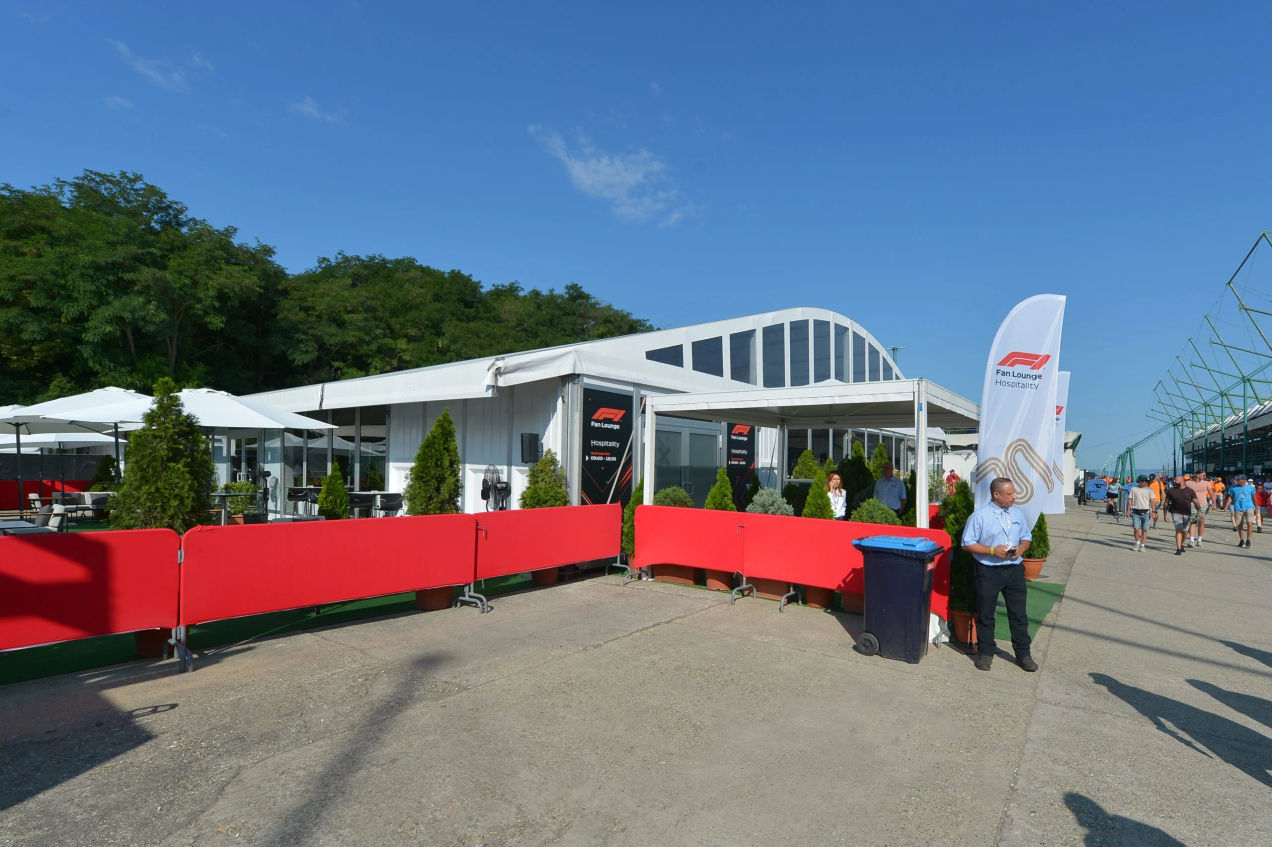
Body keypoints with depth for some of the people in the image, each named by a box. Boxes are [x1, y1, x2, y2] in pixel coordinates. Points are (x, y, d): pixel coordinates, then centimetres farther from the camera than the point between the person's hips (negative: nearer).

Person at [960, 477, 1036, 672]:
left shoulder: (1017, 513, 7)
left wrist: (1021, 548, -6)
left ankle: (1023, 654, 22)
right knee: (985, 614, 7)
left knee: (1019, 614, 8)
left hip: (1014, 569, 4)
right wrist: (992, 551, -18)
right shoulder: (979, 516, -9)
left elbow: (1026, 537, 15)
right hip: (988, 571, -4)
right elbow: (968, 544, -9)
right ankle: (985, 653, 20)